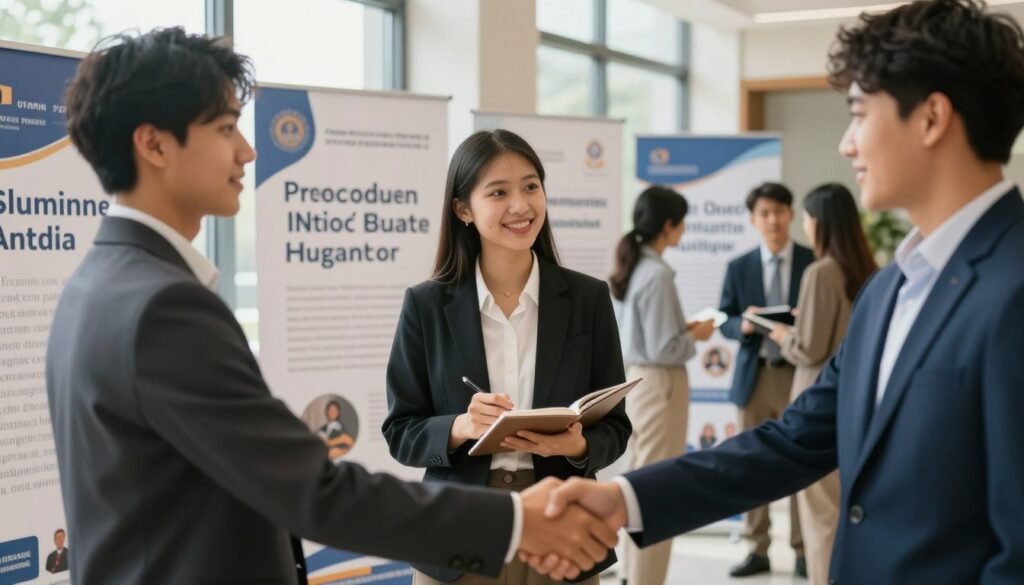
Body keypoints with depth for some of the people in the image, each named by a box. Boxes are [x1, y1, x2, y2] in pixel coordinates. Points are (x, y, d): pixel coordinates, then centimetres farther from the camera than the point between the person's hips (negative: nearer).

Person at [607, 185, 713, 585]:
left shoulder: (629, 270, 8)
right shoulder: (657, 275, -18)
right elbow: (663, 350, -19)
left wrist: (683, 328, 11)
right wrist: (695, 336, -3)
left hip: (632, 382, 9)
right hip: (658, 386, -9)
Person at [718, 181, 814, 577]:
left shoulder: (814, 262, 1)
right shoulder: (739, 268, 7)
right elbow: (724, 322, 8)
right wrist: (743, 325, -13)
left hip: (799, 374, -2)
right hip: (754, 375, 2)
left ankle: (802, 551, 12)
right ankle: (758, 550, 16)